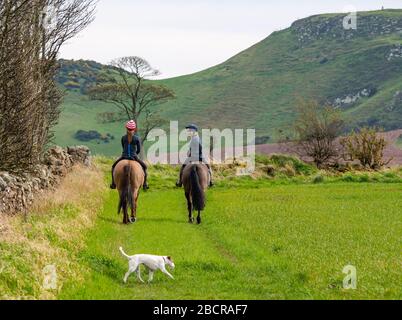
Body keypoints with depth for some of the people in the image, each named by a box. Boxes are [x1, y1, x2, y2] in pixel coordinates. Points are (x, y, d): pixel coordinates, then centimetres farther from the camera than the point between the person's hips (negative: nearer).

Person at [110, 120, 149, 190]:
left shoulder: (123, 138, -4)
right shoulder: (137, 138, -8)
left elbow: (123, 148, 10)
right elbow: (139, 150, -1)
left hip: (124, 157, 1)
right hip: (134, 157, -1)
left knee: (114, 166, 26)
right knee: (144, 166, 22)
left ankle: (113, 183, 18)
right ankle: (144, 184, 14)